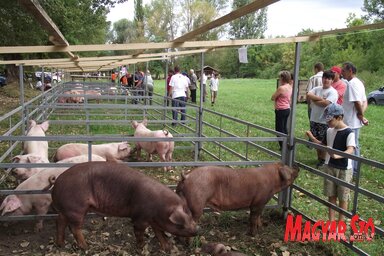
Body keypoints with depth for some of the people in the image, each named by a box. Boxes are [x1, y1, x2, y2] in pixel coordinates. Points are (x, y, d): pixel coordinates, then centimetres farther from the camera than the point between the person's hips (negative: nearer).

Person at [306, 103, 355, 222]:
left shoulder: (349, 132, -17)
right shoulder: (329, 131, 3)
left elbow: (350, 150, -29)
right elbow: (323, 145, 17)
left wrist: (337, 156, -48)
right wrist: (312, 138, 2)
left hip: (344, 170, -6)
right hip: (329, 167, 6)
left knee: (342, 197, 8)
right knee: (331, 195, 13)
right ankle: (331, 221, 24)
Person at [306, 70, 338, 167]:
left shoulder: (333, 92, -9)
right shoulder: (317, 89, 8)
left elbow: (326, 103, -23)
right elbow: (308, 95, -8)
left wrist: (314, 100, -9)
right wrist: (321, 99, -15)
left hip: (325, 121, -5)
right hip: (314, 119, 6)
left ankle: (323, 160, 17)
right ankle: (319, 158, 29)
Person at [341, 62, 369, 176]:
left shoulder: (352, 84, -18)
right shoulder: (358, 82, 14)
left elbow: (357, 102, -24)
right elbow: (364, 102, 14)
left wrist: (361, 116, -11)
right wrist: (361, 113, -3)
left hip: (351, 122, -10)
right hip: (355, 121, 10)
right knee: (354, 145, 18)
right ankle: (355, 169, 28)